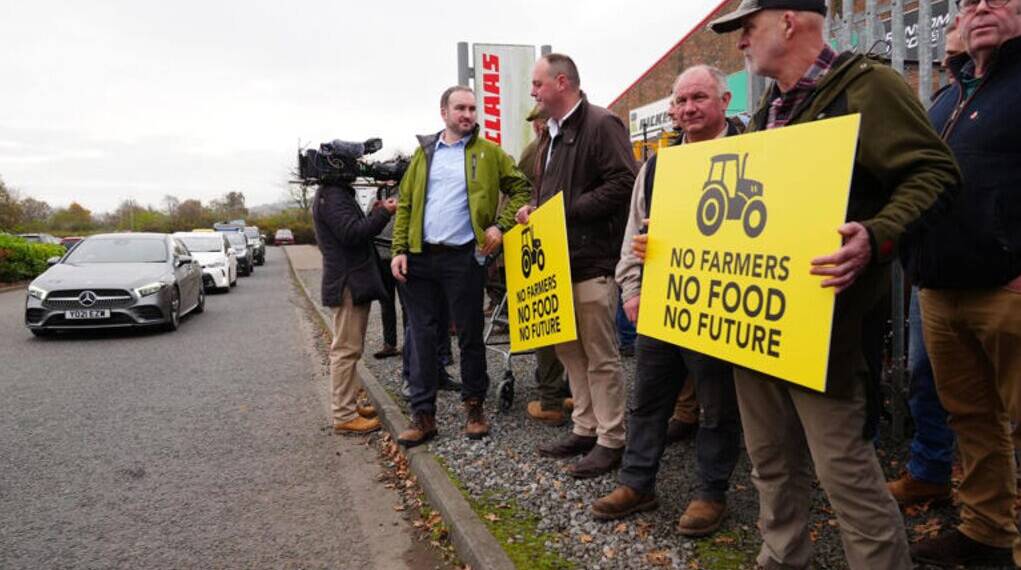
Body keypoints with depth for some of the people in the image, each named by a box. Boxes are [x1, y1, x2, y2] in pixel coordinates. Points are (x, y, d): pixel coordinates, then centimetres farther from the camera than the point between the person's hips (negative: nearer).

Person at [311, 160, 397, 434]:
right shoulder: (332, 196, -15)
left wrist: (374, 214, 7)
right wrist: (383, 214, -17)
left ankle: (349, 404, 26)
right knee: (346, 349, -8)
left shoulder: (337, 193, 19)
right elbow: (352, 234, -24)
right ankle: (344, 415, -3)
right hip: (348, 284, -11)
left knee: (348, 348, 16)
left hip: (353, 282, 11)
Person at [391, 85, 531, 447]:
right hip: (420, 257, 3)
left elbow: (521, 188, 6)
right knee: (422, 336, 5)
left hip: (463, 256, -2)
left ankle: (474, 407, 22)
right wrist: (399, 250, 0)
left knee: (470, 334, 6)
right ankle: (423, 414, 14)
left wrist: (501, 226, -7)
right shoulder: (424, 153, 11)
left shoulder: (488, 152, 4)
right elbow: (405, 204, 9)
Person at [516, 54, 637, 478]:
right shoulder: (552, 135, 19)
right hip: (559, 258, 9)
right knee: (569, 350, 14)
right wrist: (534, 209, 8)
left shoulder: (601, 125, -9)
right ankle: (585, 430, 26)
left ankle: (611, 440, 11)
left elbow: (624, 183, -19)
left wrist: (568, 210, -18)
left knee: (601, 355, -1)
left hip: (593, 259, -9)